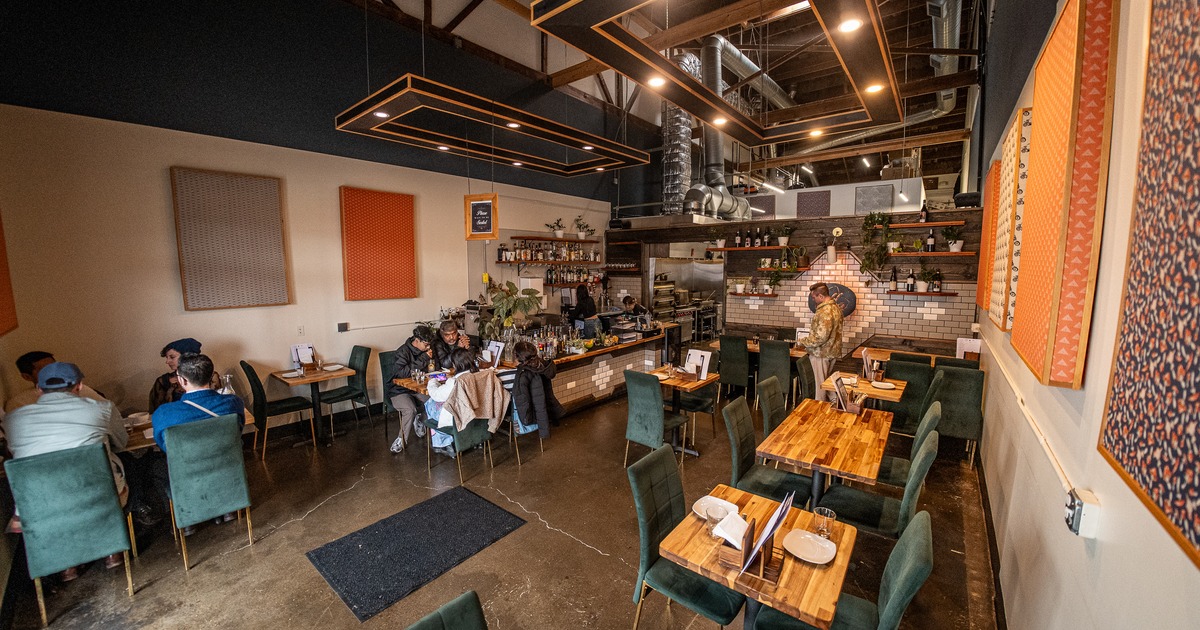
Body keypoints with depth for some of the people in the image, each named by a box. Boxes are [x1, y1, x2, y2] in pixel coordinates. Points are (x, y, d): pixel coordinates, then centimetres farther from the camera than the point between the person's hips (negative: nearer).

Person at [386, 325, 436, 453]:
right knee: (410, 409, -32)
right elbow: (402, 373, -29)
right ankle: (402, 439, -9)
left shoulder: (426, 349, 4)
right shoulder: (403, 351, -15)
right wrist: (423, 359, -28)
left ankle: (419, 422, 7)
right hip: (399, 390, -5)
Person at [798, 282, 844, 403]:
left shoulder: (825, 312, -26)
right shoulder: (835, 307, 7)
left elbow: (821, 337, -29)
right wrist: (812, 333, 17)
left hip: (822, 352, -9)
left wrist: (803, 342, -17)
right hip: (832, 351, 9)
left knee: (820, 381, 5)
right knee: (827, 379, 22)